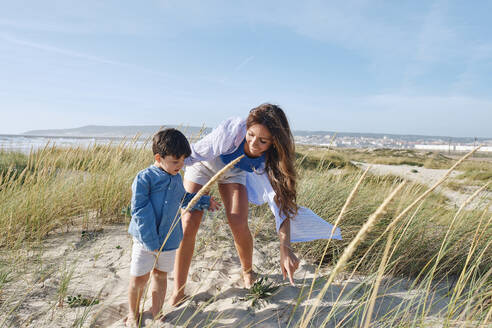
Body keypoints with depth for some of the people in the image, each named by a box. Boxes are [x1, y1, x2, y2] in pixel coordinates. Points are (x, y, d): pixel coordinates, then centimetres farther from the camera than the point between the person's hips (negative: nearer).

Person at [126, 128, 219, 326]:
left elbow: (183, 198, 26)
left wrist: (205, 202, 26)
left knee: (161, 275, 19)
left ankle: (156, 312, 37)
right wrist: (151, 241, -20)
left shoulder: (176, 178, 7)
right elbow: (139, 211, -18)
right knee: (139, 278, 7)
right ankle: (133, 313, 32)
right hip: (146, 241, -5)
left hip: (170, 239, 5)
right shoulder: (144, 178, -15)